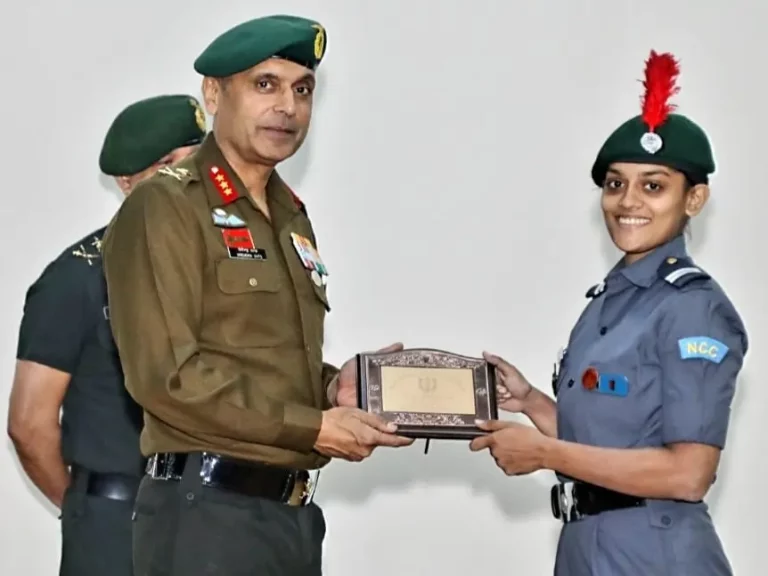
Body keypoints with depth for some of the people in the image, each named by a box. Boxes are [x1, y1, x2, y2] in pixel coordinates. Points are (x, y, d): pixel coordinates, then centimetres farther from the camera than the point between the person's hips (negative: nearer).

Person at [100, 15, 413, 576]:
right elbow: (166, 374, -17)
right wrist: (315, 428, -15)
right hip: (207, 511, -8)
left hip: (296, 510, 8)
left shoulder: (293, 218, 17)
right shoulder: (166, 208, -8)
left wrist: (330, 388, 3)